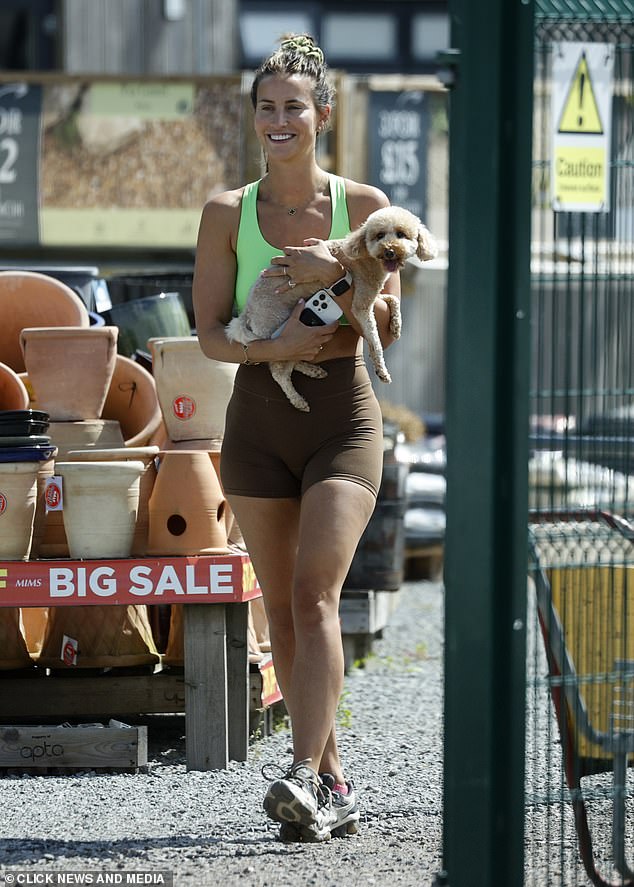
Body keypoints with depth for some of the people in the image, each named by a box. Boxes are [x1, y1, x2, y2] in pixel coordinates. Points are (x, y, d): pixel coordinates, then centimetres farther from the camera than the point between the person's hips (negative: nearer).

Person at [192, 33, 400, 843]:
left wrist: (331, 275, -17)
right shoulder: (226, 214, 4)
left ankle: (304, 777, -25)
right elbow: (210, 335, 0)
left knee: (315, 593, -18)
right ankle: (333, 781, 16)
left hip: (343, 417, -2)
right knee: (282, 606, 6)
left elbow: (387, 325, 0)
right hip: (258, 419, 3)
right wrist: (274, 346, -19)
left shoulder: (363, 206, 2)